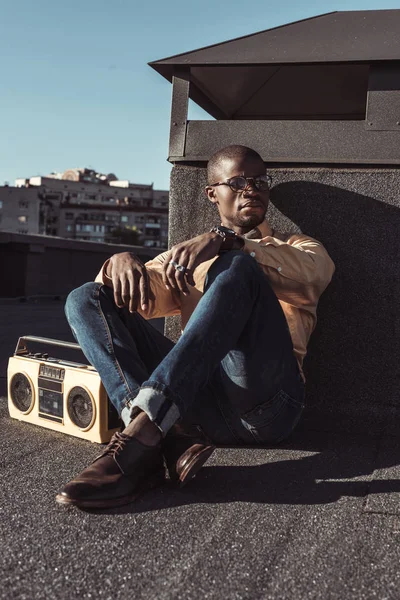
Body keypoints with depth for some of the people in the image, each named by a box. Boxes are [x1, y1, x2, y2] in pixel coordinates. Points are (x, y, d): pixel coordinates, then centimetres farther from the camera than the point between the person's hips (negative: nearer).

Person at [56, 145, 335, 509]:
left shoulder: (299, 248, 20)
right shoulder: (188, 254, 29)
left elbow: (311, 274, -6)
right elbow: (146, 296, 13)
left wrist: (224, 241, -21)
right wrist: (123, 261, -11)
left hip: (265, 402, -3)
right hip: (197, 400, 4)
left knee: (237, 270, -26)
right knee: (86, 299, -7)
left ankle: (141, 435, -39)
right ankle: (166, 437, -30)